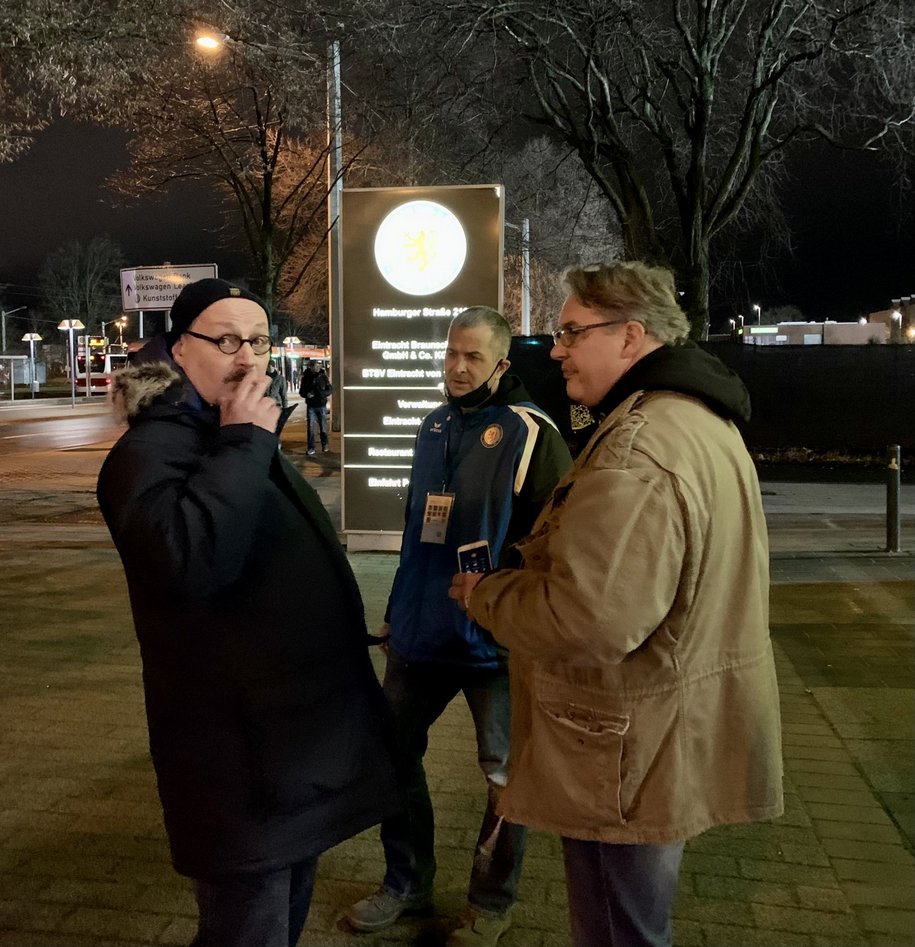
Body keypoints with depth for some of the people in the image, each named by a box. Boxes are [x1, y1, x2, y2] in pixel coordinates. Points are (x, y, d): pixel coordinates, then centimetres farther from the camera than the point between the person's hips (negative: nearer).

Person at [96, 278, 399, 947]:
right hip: (244, 760, -9)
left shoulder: (243, 442, 12)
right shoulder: (153, 449, -19)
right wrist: (243, 445, -31)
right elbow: (188, 559, -40)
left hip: (298, 734, 9)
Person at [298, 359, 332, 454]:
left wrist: (323, 393, -18)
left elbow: (330, 389, 2)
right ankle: (311, 448, 6)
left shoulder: (323, 376, -3)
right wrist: (307, 394, -15)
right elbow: (301, 391, 7)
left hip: (321, 405, 0)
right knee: (310, 427, -1)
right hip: (311, 406, 0)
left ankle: (325, 445, 23)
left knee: (323, 427, 7)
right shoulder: (306, 377, -1)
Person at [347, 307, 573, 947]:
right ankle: (407, 882, 36)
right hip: (422, 629, 7)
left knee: (506, 774, 9)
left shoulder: (530, 433, -13)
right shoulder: (435, 427, 11)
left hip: (493, 637, -7)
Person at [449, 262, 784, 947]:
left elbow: (592, 616, -33)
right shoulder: (704, 420, 10)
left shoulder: (637, 447, -26)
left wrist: (484, 594, -16)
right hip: (686, 733, 10)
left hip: (632, 756, -10)